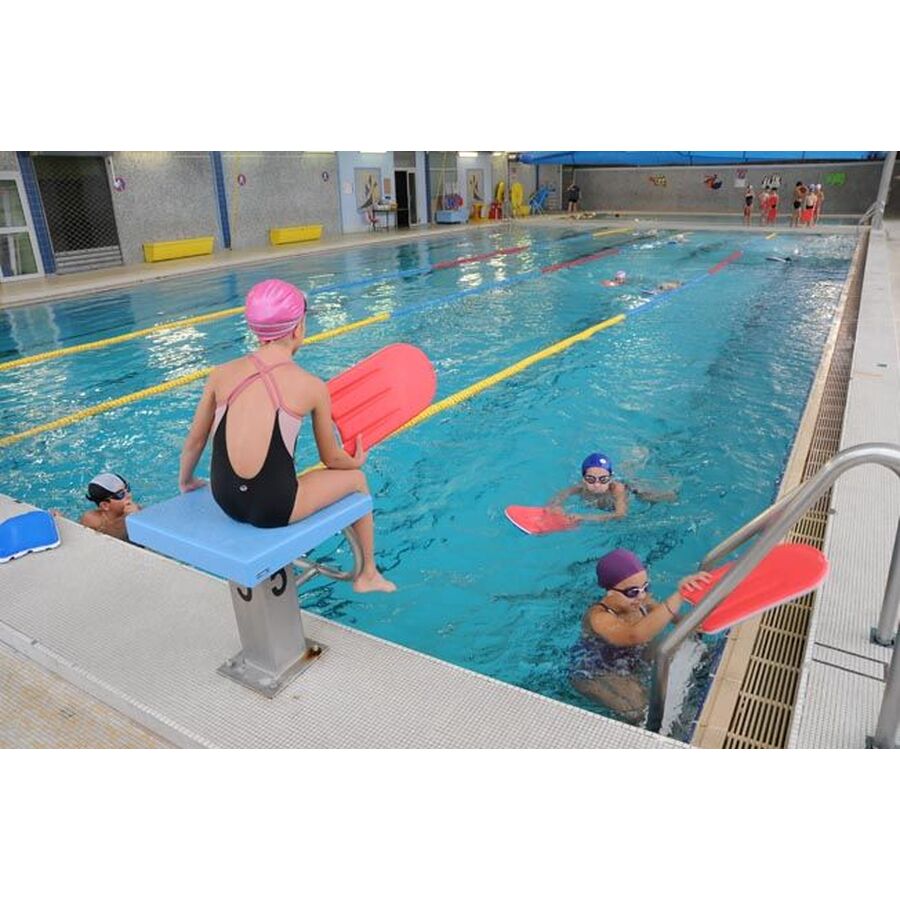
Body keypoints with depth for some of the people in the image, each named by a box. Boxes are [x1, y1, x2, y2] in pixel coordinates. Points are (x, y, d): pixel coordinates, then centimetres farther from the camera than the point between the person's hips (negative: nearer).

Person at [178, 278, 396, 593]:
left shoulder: (222, 374, -1)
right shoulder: (312, 386, -10)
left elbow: (195, 440, 9)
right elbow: (331, 458, 1)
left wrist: (185, 481, 29)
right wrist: (357, 461, 24)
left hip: (226, 502, 5)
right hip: (273, 510, -5)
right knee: (356, 478, 21)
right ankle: (368, 574, 37)